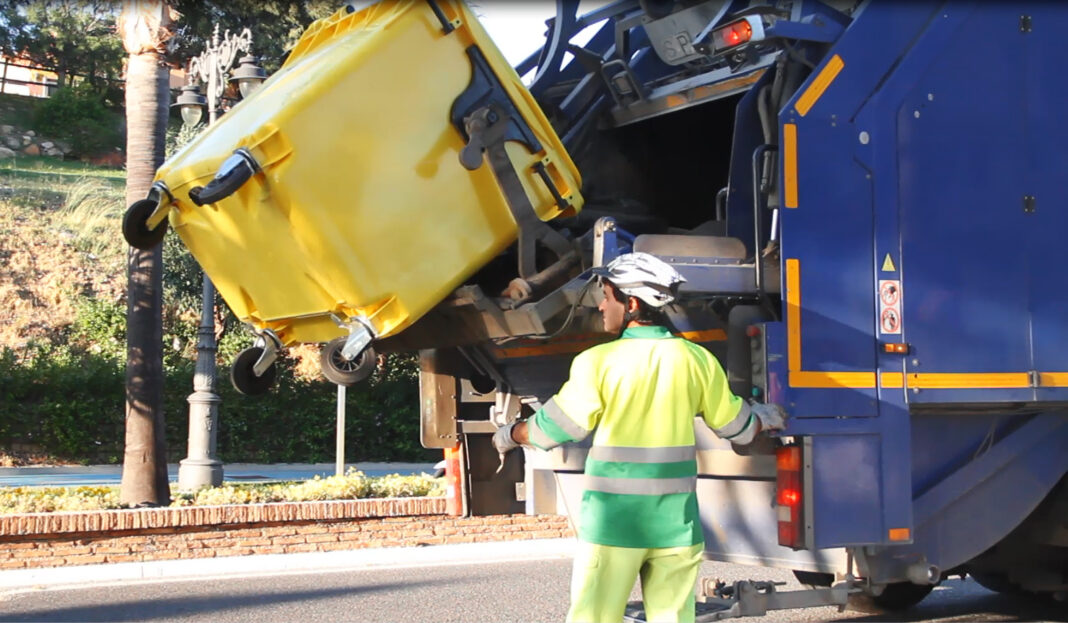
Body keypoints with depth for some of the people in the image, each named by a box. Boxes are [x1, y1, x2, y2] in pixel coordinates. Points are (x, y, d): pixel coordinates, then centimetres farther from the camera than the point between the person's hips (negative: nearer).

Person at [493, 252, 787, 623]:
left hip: (613, 519, -3)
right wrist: (768, 417, 34)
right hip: (676, 521, 3)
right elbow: (736, 427, 12)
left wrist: (509, 436, 18)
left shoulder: (599, 361, -8)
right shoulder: (696, 360, 2)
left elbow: (553, 428, -2)